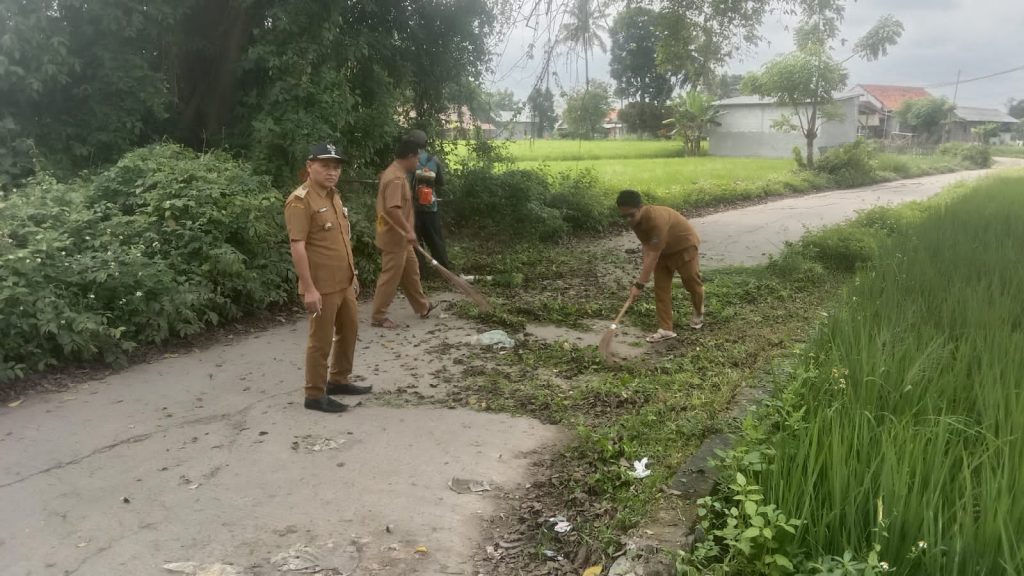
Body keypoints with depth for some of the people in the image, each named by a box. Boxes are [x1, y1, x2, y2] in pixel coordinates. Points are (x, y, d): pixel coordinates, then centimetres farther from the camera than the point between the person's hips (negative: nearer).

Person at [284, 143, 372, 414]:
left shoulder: (333, 195, 12)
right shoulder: (300, 200, -16)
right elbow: (298, 247, -21)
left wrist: (352, 274, 21)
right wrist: (309, 288, -25)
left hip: (344, 282, 9)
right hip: (322, 286, -9)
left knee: (349, 330, 19)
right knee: (321, 340, 0)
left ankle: (339, 380, 35)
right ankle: (315, 394, 13)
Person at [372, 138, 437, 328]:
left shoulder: (396, 173, 10)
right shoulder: (396, 178, -23)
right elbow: (392, 209, -34)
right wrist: (409, 231, -33)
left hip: (400, 237, 11)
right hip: (394, 238, -11)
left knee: (411, 272, 21)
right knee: (390, 278, -1)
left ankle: (422, 307, 35)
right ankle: (378, 317, 9)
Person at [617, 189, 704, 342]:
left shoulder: (657, 219, -42)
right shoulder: (636, 220, -16)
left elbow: (652, 255, -42)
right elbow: (647, 246, -10)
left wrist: (639, 284, -41)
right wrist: (643, 276, -21)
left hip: (685, 247, -7)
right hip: (663, 251, 7)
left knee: (692, 284, 11)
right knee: (660, 288, -1)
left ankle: (699, 313, 40)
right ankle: (665, 329, 3)